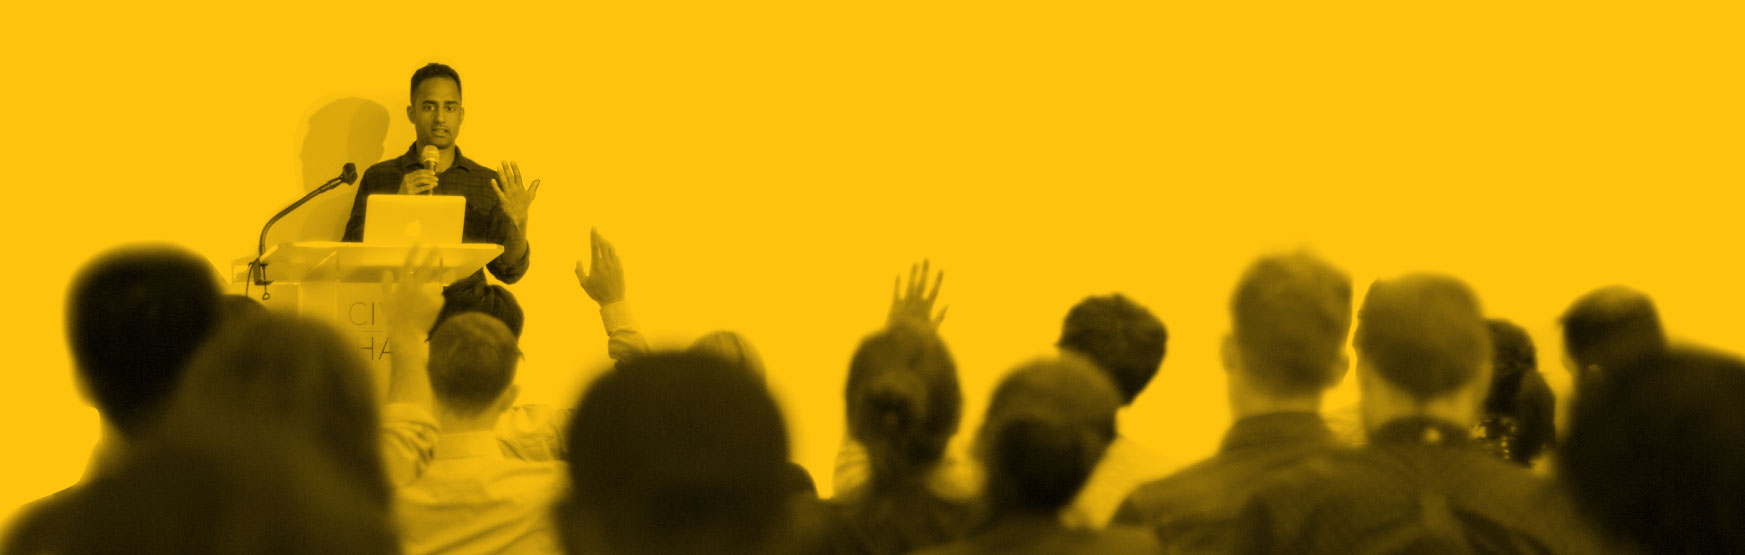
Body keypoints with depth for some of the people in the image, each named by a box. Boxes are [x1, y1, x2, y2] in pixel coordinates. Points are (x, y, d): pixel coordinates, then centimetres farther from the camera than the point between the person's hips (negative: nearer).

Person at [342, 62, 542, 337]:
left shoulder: (489, 183, 15)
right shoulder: (378, 178, 13)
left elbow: (509, 272, 13)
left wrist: (518, 223, -6)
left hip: (466, 306, 2)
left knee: (504, 308, -32)